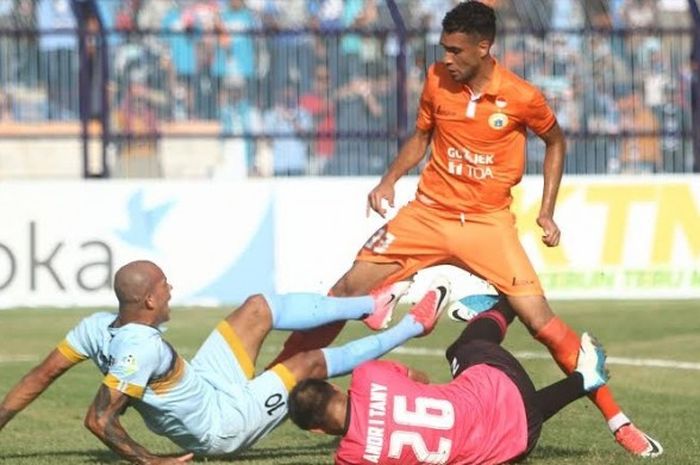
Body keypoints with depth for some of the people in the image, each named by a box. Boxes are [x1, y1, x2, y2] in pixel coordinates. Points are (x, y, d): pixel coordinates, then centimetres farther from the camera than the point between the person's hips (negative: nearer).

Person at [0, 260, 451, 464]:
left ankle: (371, 307, 30)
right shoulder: (141, 347, -38)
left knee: (259, 308, 13)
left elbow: (40, 376, -10)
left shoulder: (98, 326, -15)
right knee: (310, 363, 9)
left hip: (200, 389, 8)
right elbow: (98, 419, -40)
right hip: (223, 424, -8)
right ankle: (413, 325, 30)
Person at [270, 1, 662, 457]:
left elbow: (555, 142, 8)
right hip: (429, 213, 3)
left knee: (540, 320, -13)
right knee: (346, 292, -4)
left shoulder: (521, 97, -11)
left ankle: (618, 420, -4)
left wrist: (547, 211, 2)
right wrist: (390, 180, 0)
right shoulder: (437, 81, -3)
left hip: (488, 223, -3)